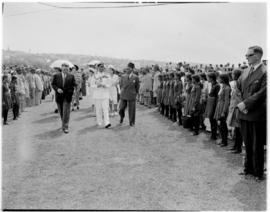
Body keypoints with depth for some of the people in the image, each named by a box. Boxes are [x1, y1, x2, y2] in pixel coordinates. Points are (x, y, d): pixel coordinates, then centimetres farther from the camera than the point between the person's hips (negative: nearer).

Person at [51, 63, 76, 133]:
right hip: (59, 96, 2)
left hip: (67, 96, -2)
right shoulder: (56, 76, 4)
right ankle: (64, 124, 32)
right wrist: (57, 89, -14)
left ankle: (65, 127, -4)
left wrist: (71, 90, -13)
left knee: (66, 112, -7)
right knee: (61, 112, 13)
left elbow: (74, 85, 4)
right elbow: (53, 84, 4)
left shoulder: (71, 76, 3)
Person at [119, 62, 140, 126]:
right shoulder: (123, 77, 5)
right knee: (121, 109, -1)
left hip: (132, 96, -2)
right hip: (123, 96, 2)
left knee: (131, 110, 2)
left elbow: (137, 87, 8)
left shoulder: (135, 78, -2)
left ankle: (131, 122, 19)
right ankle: (122, 117, 30)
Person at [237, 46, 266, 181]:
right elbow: (238, 87, 16)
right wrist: (241, 103, 2)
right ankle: (249, 168, 29)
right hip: (244, 113, 6)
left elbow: (262, 93, -18)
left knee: (257, 147, 5)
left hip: (257, 115, -6)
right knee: (248, 145, 16)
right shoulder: (245, 71, 11)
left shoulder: (265, 72, -11)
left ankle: (258, 173, 19)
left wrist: (245, 104, -18)